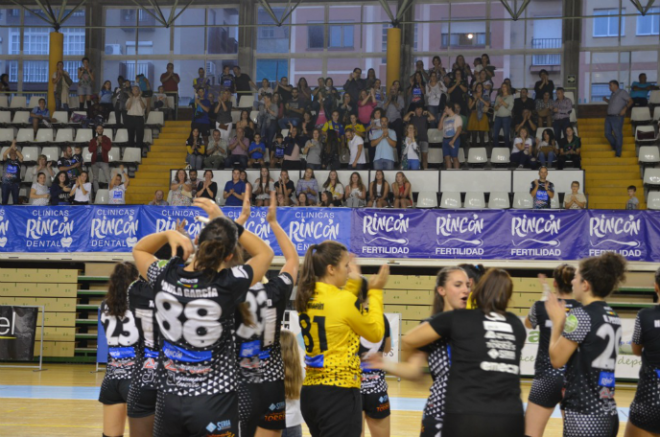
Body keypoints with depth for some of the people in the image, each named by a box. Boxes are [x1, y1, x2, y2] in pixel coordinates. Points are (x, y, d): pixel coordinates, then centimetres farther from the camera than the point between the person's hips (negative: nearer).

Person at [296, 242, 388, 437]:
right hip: (339, 393, -8)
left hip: (310, 391, 8)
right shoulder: (344, 300, -15)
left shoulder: (306, 299, 4)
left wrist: (353, 283, 23)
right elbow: (376, 333, 0)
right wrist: (375, 292, 8)